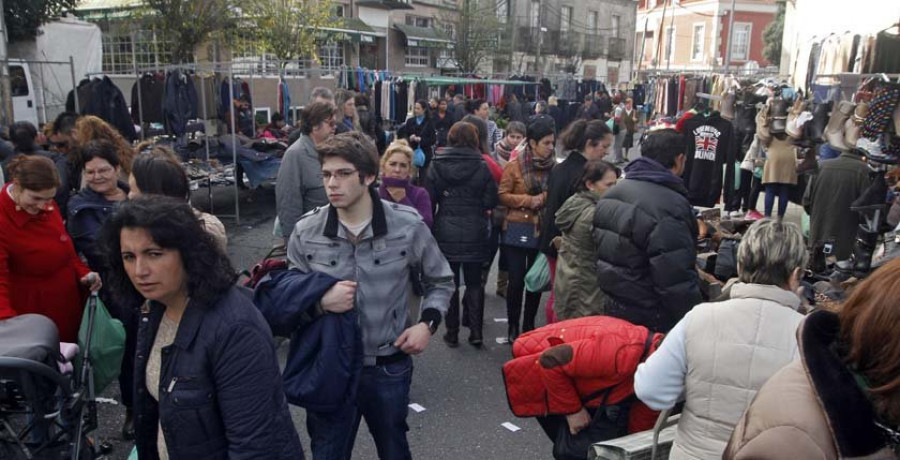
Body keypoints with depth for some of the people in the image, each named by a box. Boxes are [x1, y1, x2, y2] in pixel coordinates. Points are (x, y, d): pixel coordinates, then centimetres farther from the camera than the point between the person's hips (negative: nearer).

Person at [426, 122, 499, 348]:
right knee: (474, 282, 12)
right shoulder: (481, 167, -6)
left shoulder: (437, 165, -3)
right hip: (475, 234, 0)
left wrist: (431, 228, 7)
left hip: (446, 233, 0)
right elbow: (490, 201, -6)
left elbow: (430, 199, -3)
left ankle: (452, 333, 14)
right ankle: (476, 332, 10)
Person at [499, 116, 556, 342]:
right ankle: (513, 327, 15)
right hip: (517, 230, -3)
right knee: (517, 280, -1)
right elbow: (503, 196, -6)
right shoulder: (514, 166, -6)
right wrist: (528, 200, -16)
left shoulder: (554, 166, 1)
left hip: (542, 231, 3)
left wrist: (546, 199, -8)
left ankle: (529, 326, 26)